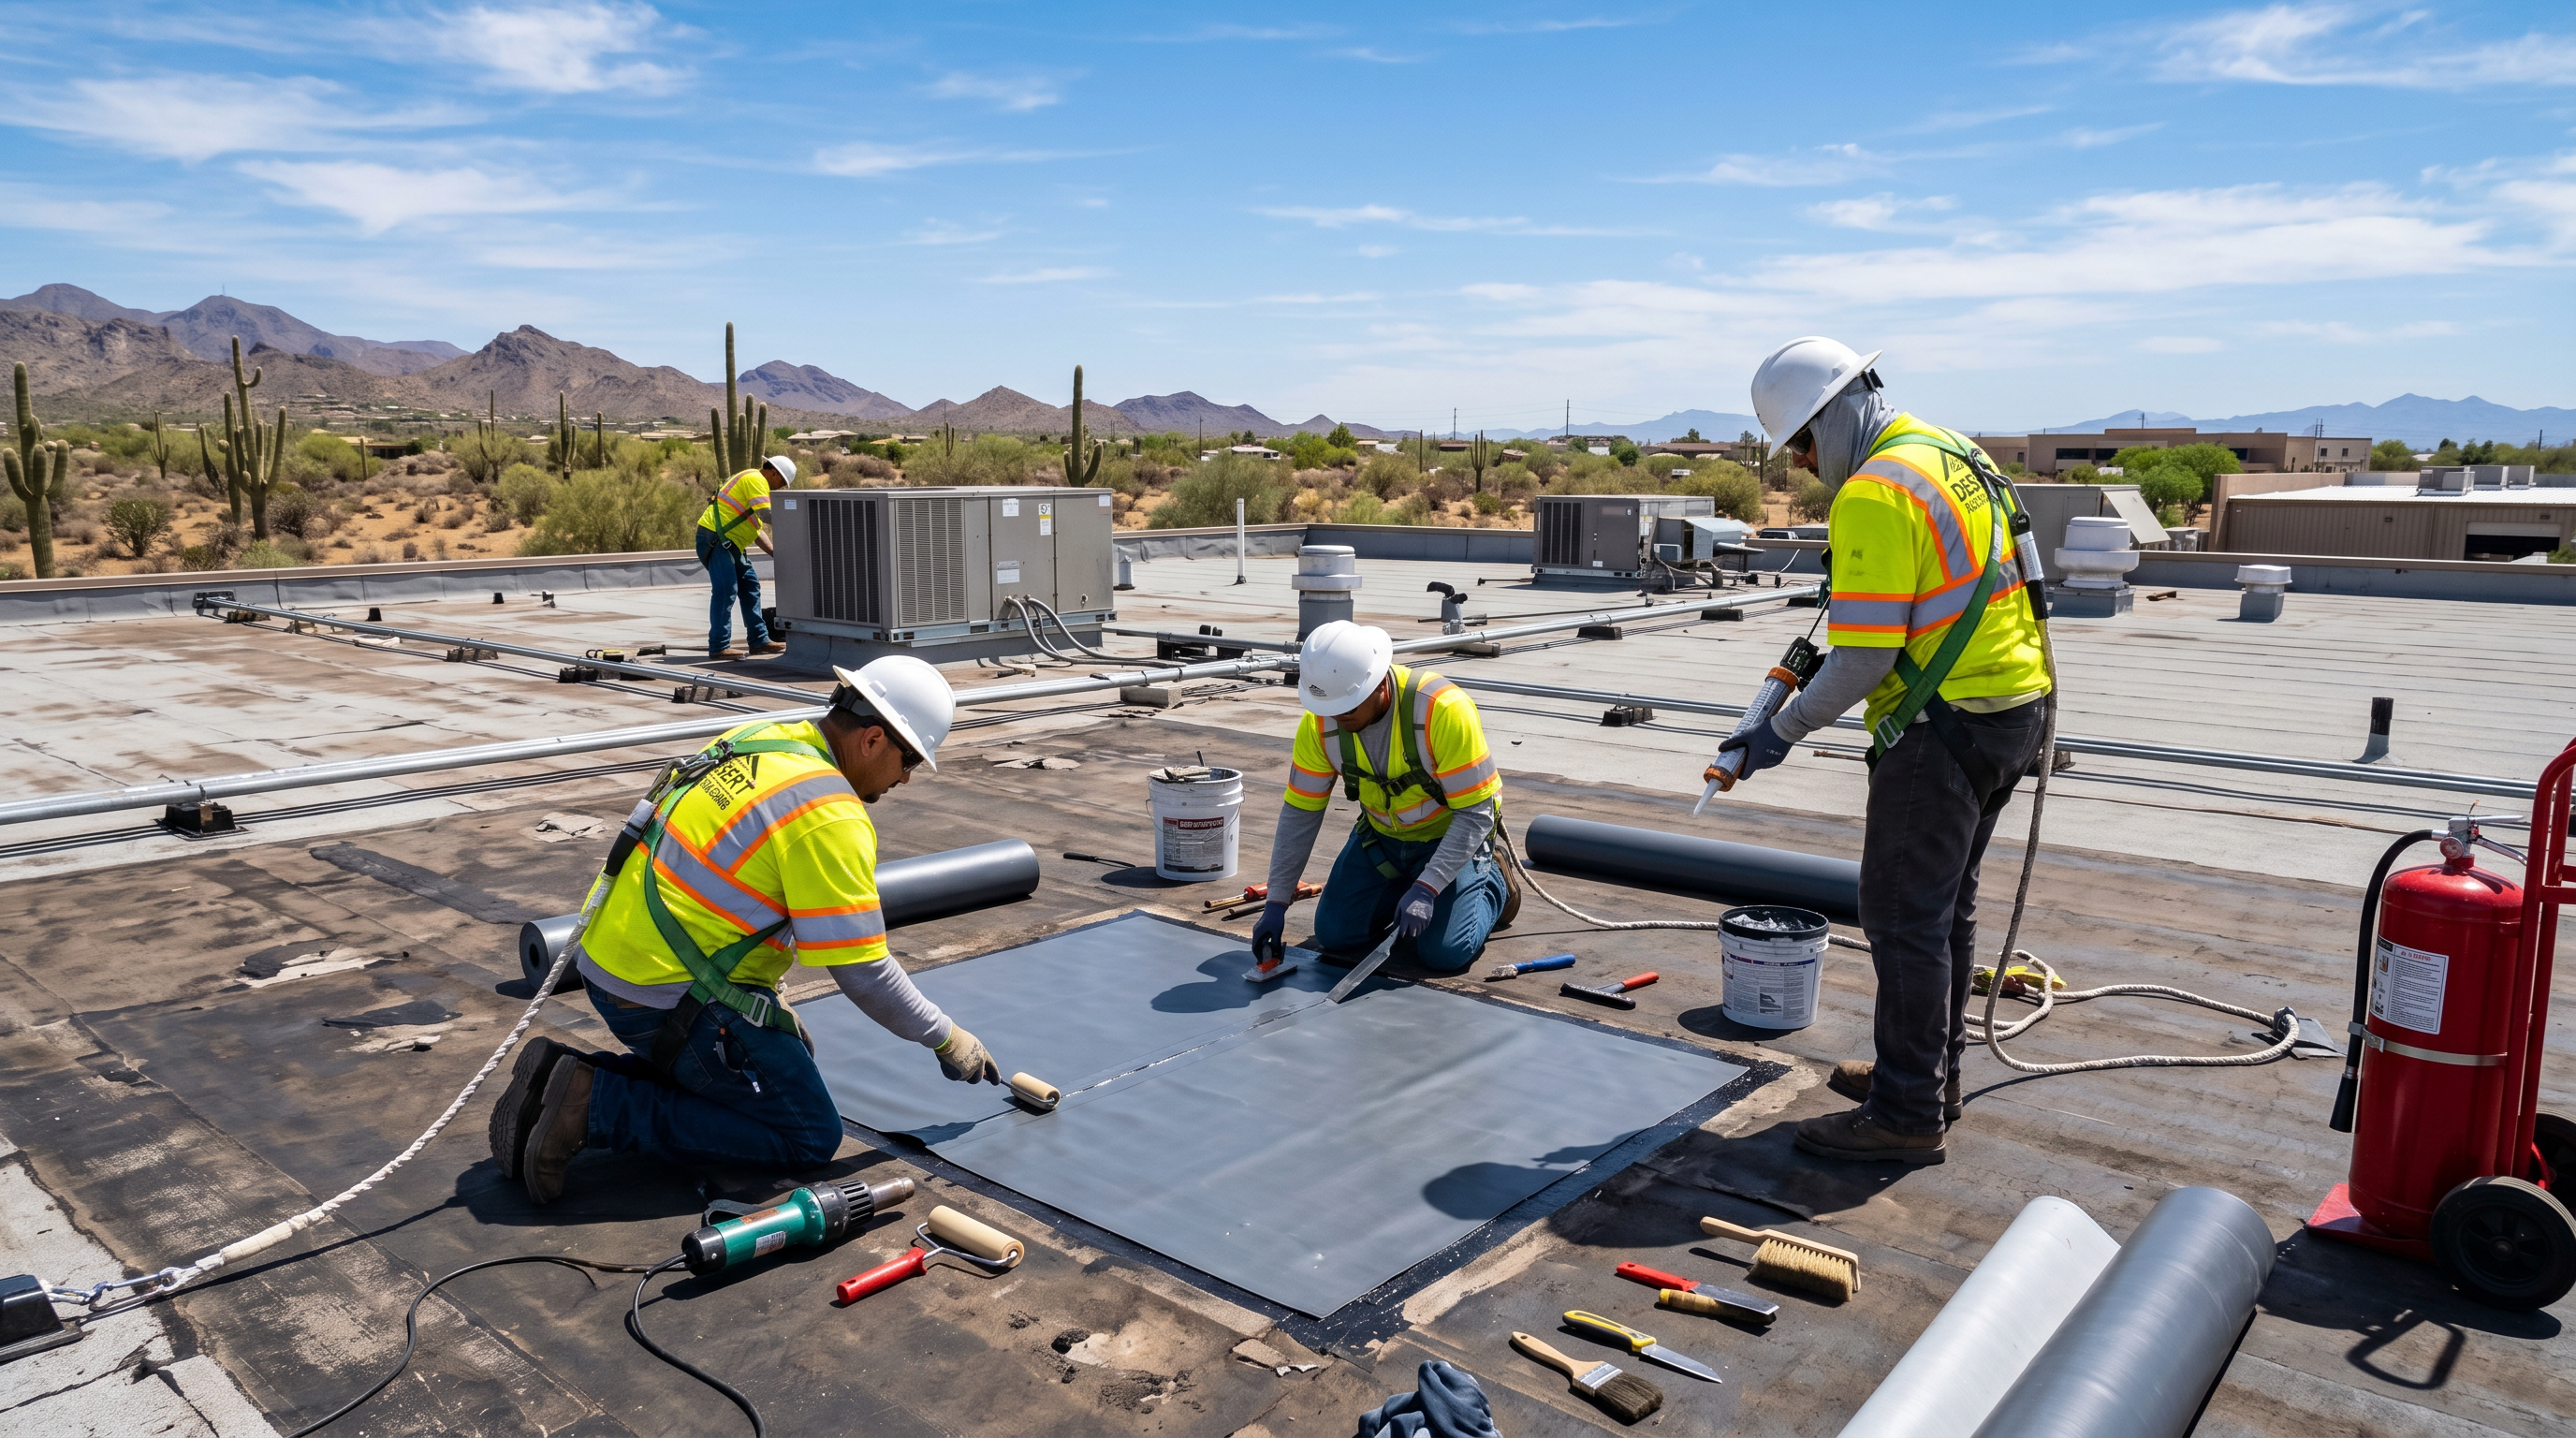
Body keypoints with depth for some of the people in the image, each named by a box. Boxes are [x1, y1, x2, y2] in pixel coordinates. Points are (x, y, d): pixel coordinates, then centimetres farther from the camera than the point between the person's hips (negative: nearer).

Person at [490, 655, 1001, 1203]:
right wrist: (947, 1039, -2)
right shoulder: (830, 817, -20)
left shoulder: (758, 739, 7)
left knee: (790, 1054, 23)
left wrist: (767, 1001, 23)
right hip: (669, 999, -9)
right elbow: (862, 974, -17)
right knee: (811, 1137, -2)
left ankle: (567, 1077, 12)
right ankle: (594, 1105, -9)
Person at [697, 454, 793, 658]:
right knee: (726, 591, -13)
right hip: (714, 538, -11)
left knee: (750, 585, 11)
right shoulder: (755, 479, -10)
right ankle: (719, 647, -11)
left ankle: (759, 641, 15)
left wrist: (775, 552, 11)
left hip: (729, 542, 11)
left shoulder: (758, 483, 22)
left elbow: (757, 529, 21)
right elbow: (766, 514, -23)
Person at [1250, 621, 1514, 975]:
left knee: (1442, 953, -17)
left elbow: (1475, 813, -28)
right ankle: (1408, 889, 21)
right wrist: (1276, 903, -13)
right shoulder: (1320, 722, -20)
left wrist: (1426, 889, -34)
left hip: (1452, 834, -4)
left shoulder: (1443, 710, -34)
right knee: (1334, 936, -6)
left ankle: (1491, 882, 14)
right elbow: (1300, 813, -10)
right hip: (1381, 836, 4)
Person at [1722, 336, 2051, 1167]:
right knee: (1944, 903, 19)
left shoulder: (1875, 493, -18)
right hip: (2013, 706, 10)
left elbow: (1865, 655, -22)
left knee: (1902, 913, -3)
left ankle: (1908, 1115, 4)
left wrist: (1783, 732, -12)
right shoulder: (1953, 454, 13)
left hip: (1945, 725, -10)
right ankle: (1933, 1070, 32)